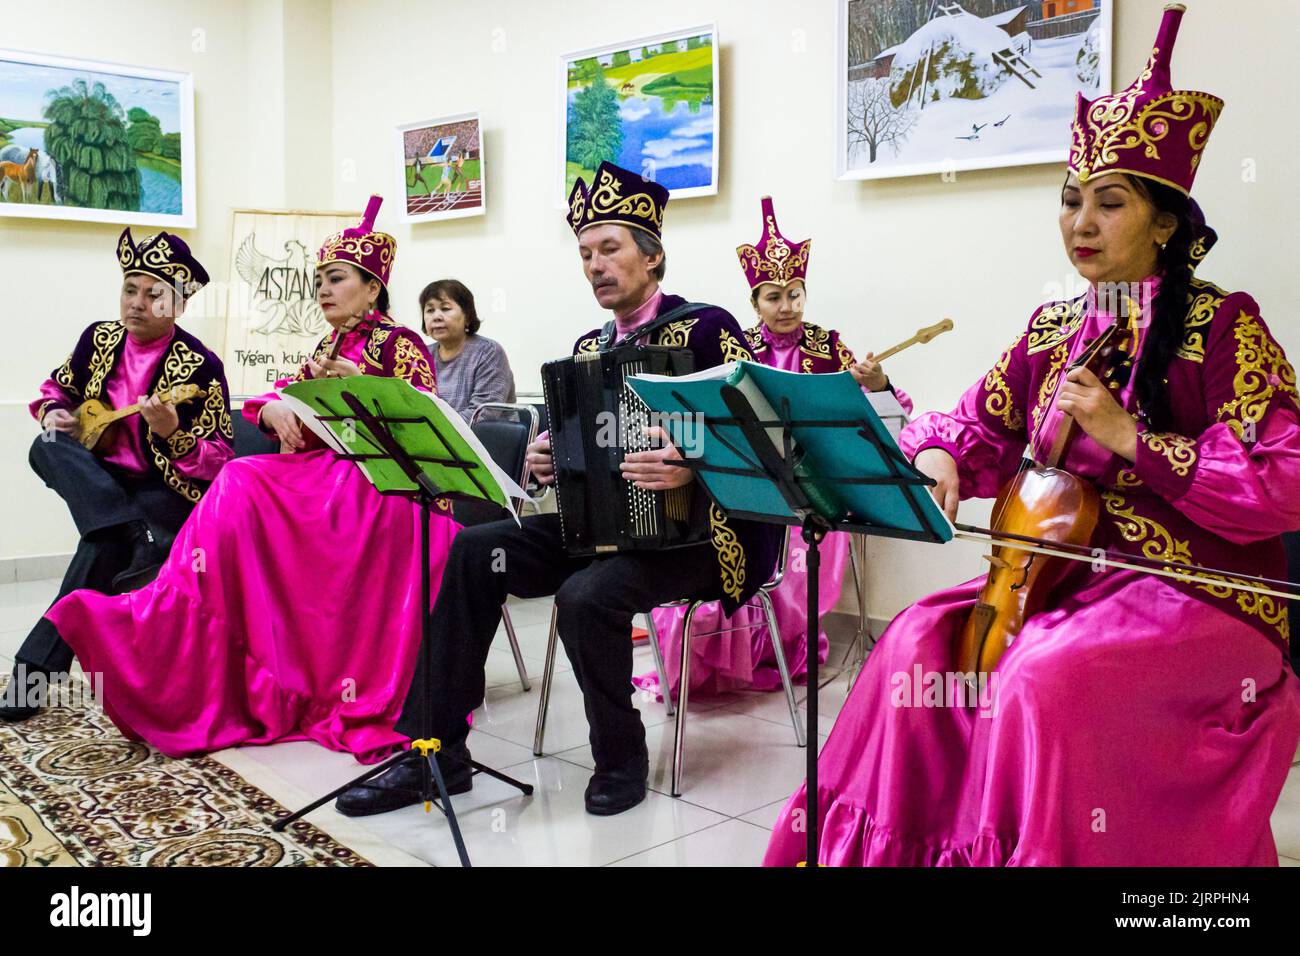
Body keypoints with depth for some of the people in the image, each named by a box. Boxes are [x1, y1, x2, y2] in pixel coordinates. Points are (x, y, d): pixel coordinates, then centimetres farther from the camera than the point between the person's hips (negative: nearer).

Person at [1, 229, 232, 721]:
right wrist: (52, 413, -1)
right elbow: (57, 388, 23)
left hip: (170, 490, -5)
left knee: (104, 544, -32)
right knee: (47, 447, -24)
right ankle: (146, 544, -39)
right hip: (100, 482, 6)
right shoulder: (98, 338, 4)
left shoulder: (200, 366, -11)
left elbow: (220, 461, -13)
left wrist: (172, 433, -33)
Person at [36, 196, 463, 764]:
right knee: (241, 492, -21)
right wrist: (275, 409, -5)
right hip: (320, 478, 6)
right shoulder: (328, 348, 22)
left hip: (380, 484, -6)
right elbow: (279, 399, 18)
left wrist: (362, 386, -20)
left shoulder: (399, 345, 1)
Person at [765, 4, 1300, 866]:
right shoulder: (1053, 331, 10)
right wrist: (939, 458, -10)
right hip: (1069, 574, 6)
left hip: (1200, 593, -6)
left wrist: (1129, 437, -22)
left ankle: (1038, 848, -10)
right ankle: (909, 842, -2)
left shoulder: (1220, 325, -8)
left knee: (1049, 677, -31)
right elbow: (979, 424, 14)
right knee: (920, 641, -14)